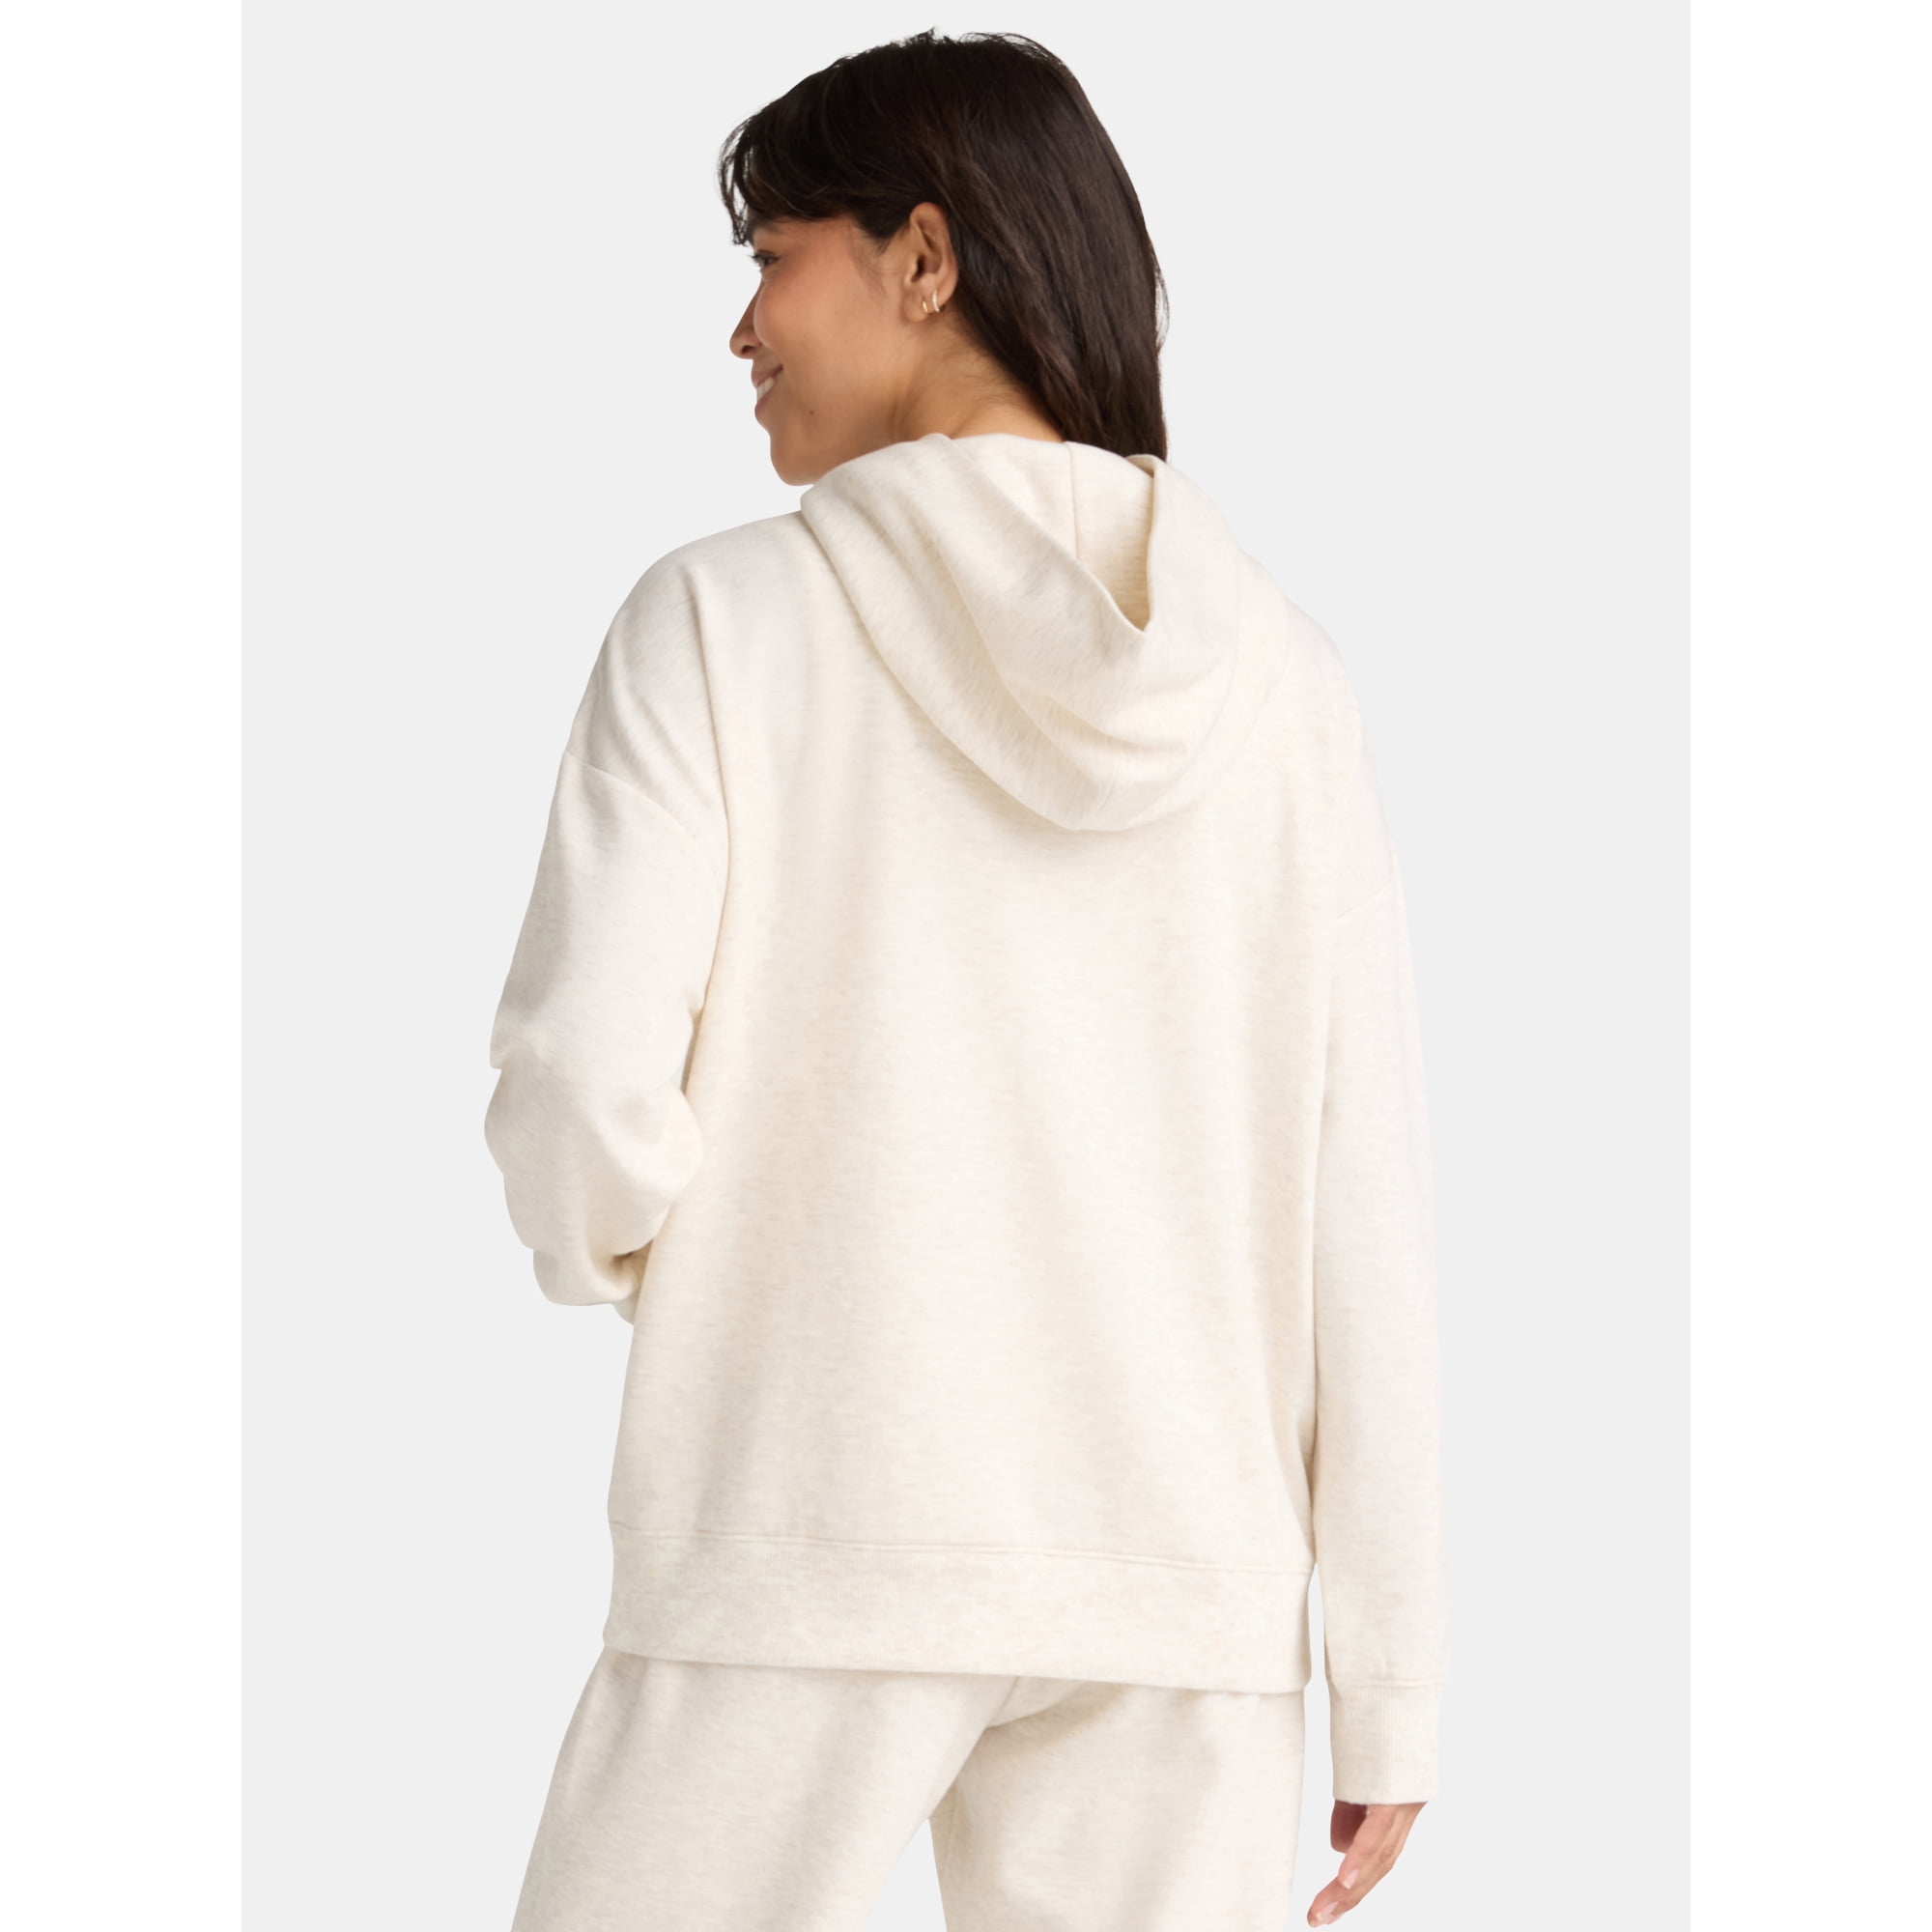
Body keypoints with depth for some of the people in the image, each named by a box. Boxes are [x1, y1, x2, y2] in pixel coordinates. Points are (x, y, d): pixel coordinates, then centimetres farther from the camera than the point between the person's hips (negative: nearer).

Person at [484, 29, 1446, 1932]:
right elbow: (1357, 1196, 2)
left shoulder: (727, 617, -3)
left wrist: (611, 1255, 13)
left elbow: (586, 1099, -11)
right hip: (1181, 1598, 3)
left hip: (808, 1561, -3)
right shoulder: (1269, 670, 4)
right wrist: (1391, 1676, 7)